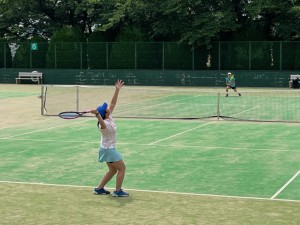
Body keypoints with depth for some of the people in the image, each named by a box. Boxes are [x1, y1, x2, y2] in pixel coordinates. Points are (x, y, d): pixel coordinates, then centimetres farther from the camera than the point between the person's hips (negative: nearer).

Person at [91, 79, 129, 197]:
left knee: (113, 170, 18)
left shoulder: (109, 118, -2)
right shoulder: (104, 124, -26)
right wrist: (97, 115, -72)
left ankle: (99, 188, 21)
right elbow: (101, 123, -53)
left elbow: (113, 103, 4)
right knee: (122, 168, 0)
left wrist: (117, 90, 0)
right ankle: (118, 191, 4)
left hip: (108, 149, 9)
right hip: (109, 149, -9)